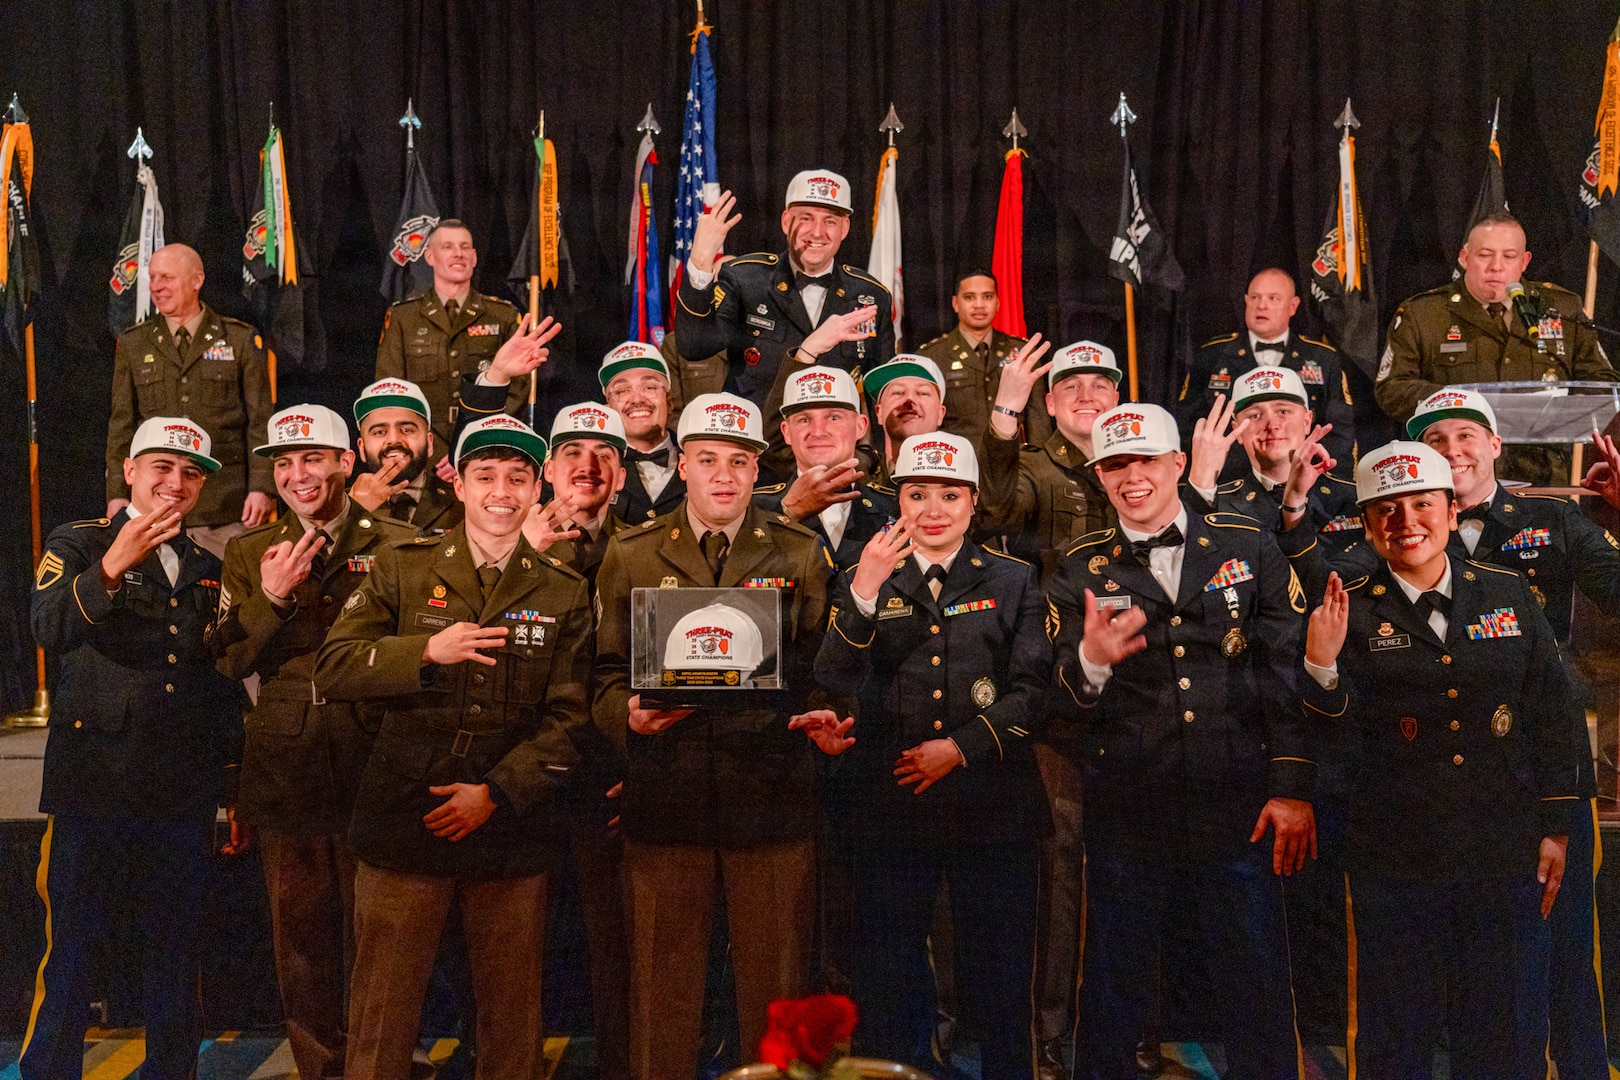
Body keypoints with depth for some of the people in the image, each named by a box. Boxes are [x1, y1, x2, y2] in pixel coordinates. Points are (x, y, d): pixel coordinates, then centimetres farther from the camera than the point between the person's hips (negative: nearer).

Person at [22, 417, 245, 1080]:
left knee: (175, 957, 11)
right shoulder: (78, 545, 3)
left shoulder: (207, 570, 16)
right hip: (93, 793, -4)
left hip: (184, 800, 4)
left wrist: (231, 781, 13)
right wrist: (113, 565, -33)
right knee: (71, 956, 1)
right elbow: (49, 627, -18)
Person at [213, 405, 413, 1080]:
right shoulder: (248, 554, 9)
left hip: (375, 771, -2)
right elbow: (226, 663, 2)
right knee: (302, 942, 13)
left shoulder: (402, 549, 0)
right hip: (285, 772, 3)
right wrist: (271, 598, -11)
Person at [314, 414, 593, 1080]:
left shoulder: (564, 593, 5)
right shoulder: (401, 568, 4)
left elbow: (569, 717, 0)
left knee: (511, 1018, 11)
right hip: (402, 825, 0)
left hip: (512, 832, 1)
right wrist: (427, 650, -18)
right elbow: (332, 670, -3)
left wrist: (497, 793, -11)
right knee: (381, 1017, 6)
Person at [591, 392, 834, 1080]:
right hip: (665, 797, 0)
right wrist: (628, 712, -14)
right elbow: (607, 671, 6)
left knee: (775, 983, 10)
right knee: (663, 983, 11)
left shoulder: (801, 554, 7)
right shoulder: (631, 556, 7)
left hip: (772, 796, 0)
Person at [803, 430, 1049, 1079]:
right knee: (886, 986, 8)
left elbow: (1034, 690, 0)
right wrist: (864, 592, -19)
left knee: (1000, 988, 9)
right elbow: (833, 686, -7)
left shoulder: (1013, 582, 8)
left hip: (992, 808, 0)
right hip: (889, 809, 0)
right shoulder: (862, 583, 8)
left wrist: (959, 746, -10)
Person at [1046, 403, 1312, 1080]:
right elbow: (1066, 708, -1)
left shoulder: (1249, 547, 5)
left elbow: (1290, 669, 4)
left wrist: (1293, 788, -3)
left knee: (1258, 992, 10)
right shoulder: (1081, 571, 4)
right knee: (1111, 998, 10)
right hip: (1127, 817, 0)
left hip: (1240, 813, 0)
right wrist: (1090, 661, -23)